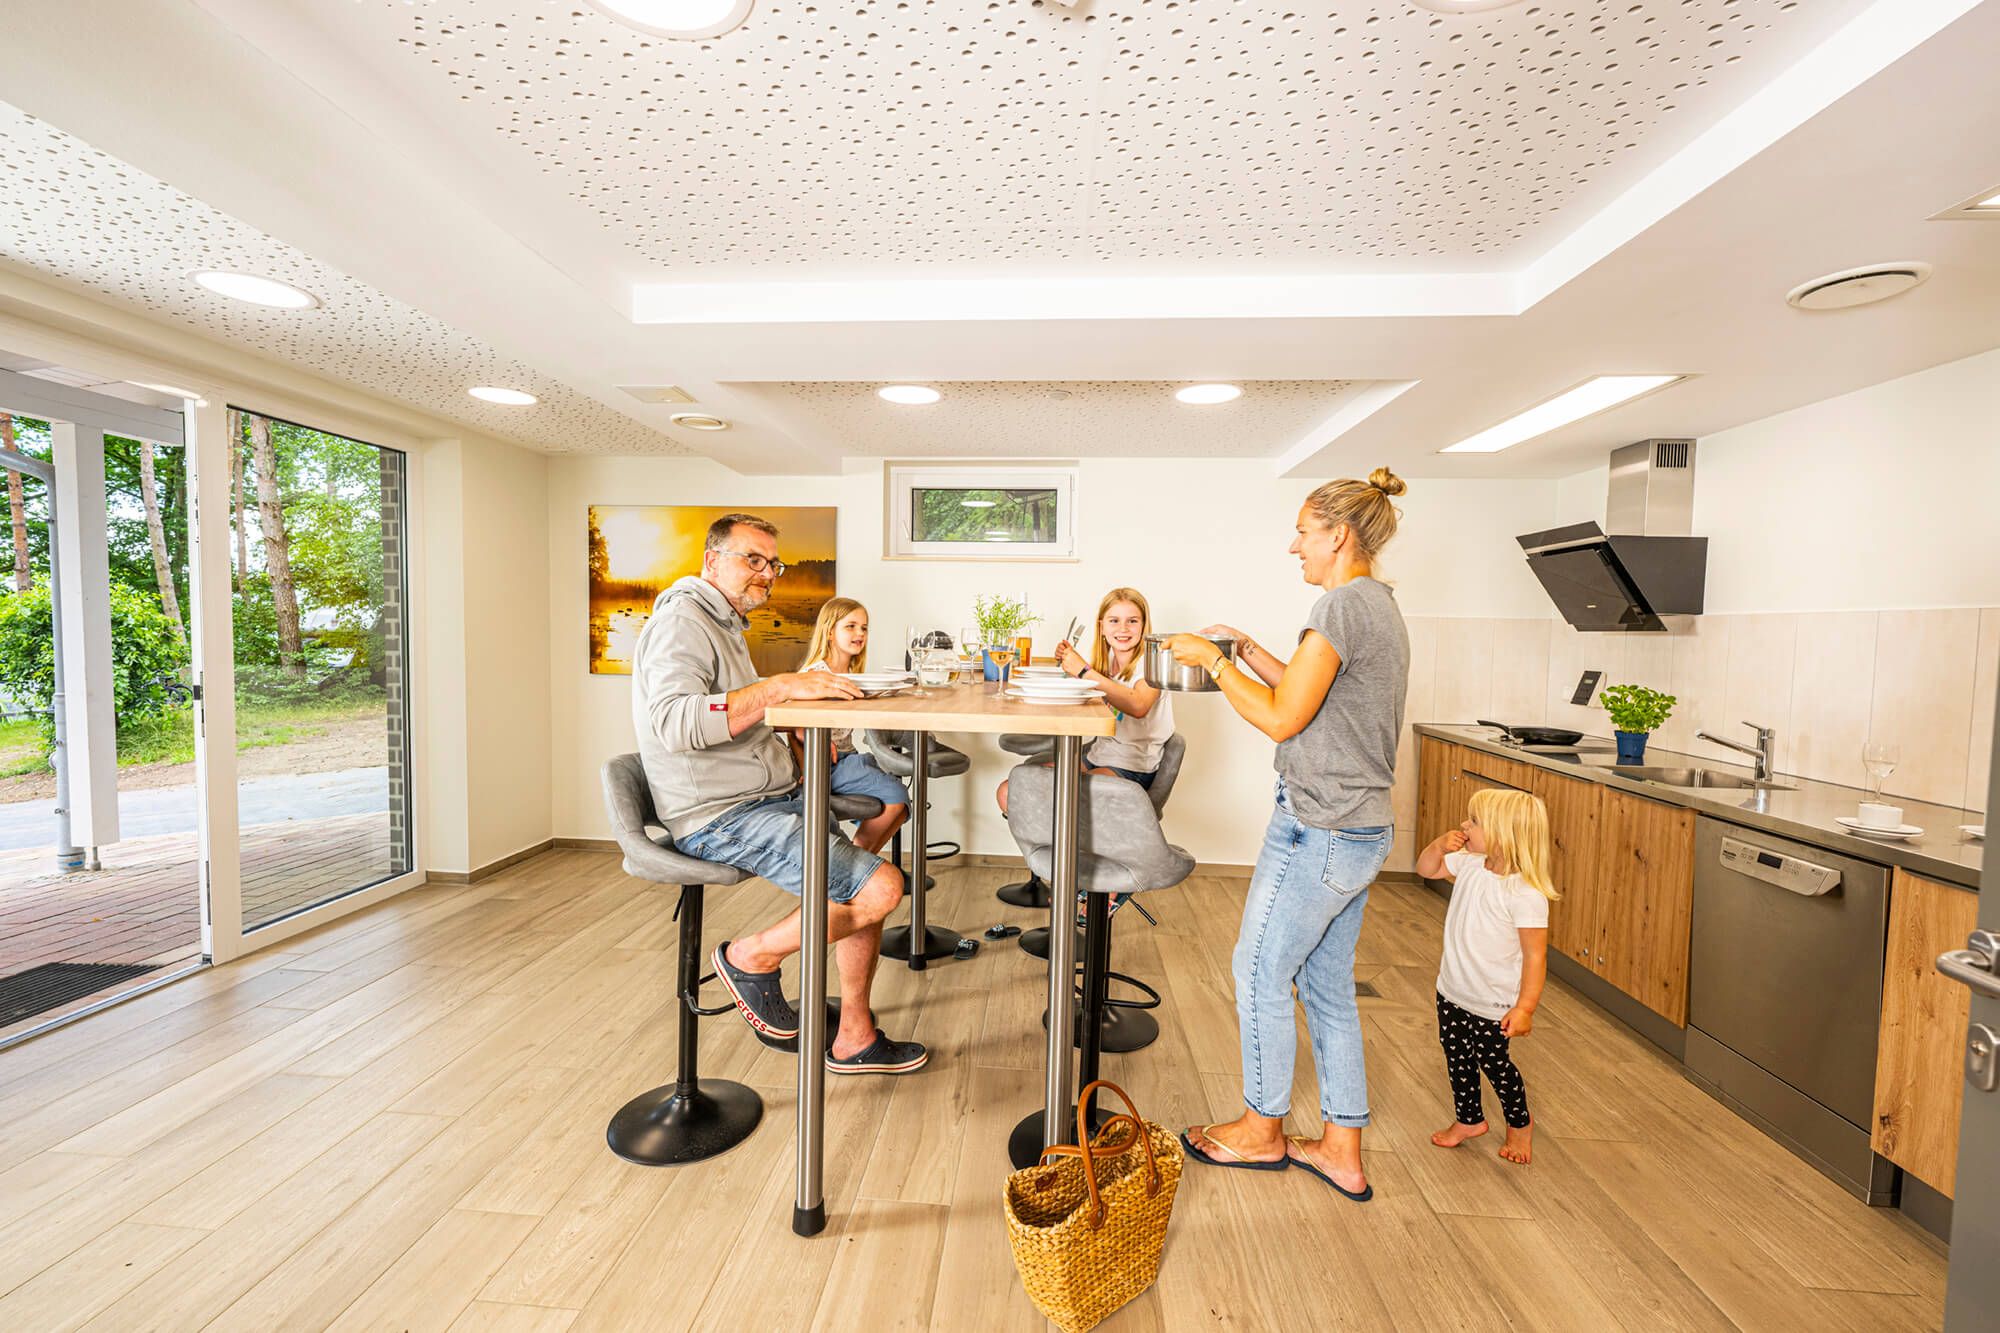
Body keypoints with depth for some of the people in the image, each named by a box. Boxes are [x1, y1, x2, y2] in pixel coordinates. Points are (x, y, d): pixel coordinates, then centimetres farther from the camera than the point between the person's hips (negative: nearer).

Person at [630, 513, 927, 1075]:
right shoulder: (681, 620, -11)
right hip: (722, 817, -10)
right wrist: (782, 687, -31)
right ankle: (751, 958, 2)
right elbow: (675, 723, -28)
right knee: (881, 887, -19)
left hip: (770, 799, 10)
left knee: (867, 879, 6)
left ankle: (855, 1039, 17)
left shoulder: (726, 625, 21)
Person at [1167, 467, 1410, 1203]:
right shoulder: (1380, 605, 14)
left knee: (1261, 974, 8)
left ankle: (1262, 1131, 28)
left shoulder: (1343, 604, -18)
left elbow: (1282, 717, -19)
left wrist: (1213, 661, -9)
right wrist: (1252, 653, 13)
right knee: (1327, 984, 18)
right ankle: (1341, 1150, 31)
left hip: (1318, 832, -10)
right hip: (1361, 831, 10)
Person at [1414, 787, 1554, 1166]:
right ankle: (1469, 1120, 42)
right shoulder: (1469, 865, -7)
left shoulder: (1526, 893, -27)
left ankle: (1520, 1123, 42)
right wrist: (1441, 845, -12)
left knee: (1493, 1062, 13)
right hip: (1453, 991, 7)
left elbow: (1535, 954, -24)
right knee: (1457, 1057, 20)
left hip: (1493, 1004, -7)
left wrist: (1525, 1007, -24)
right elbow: (1426, 868, 8)